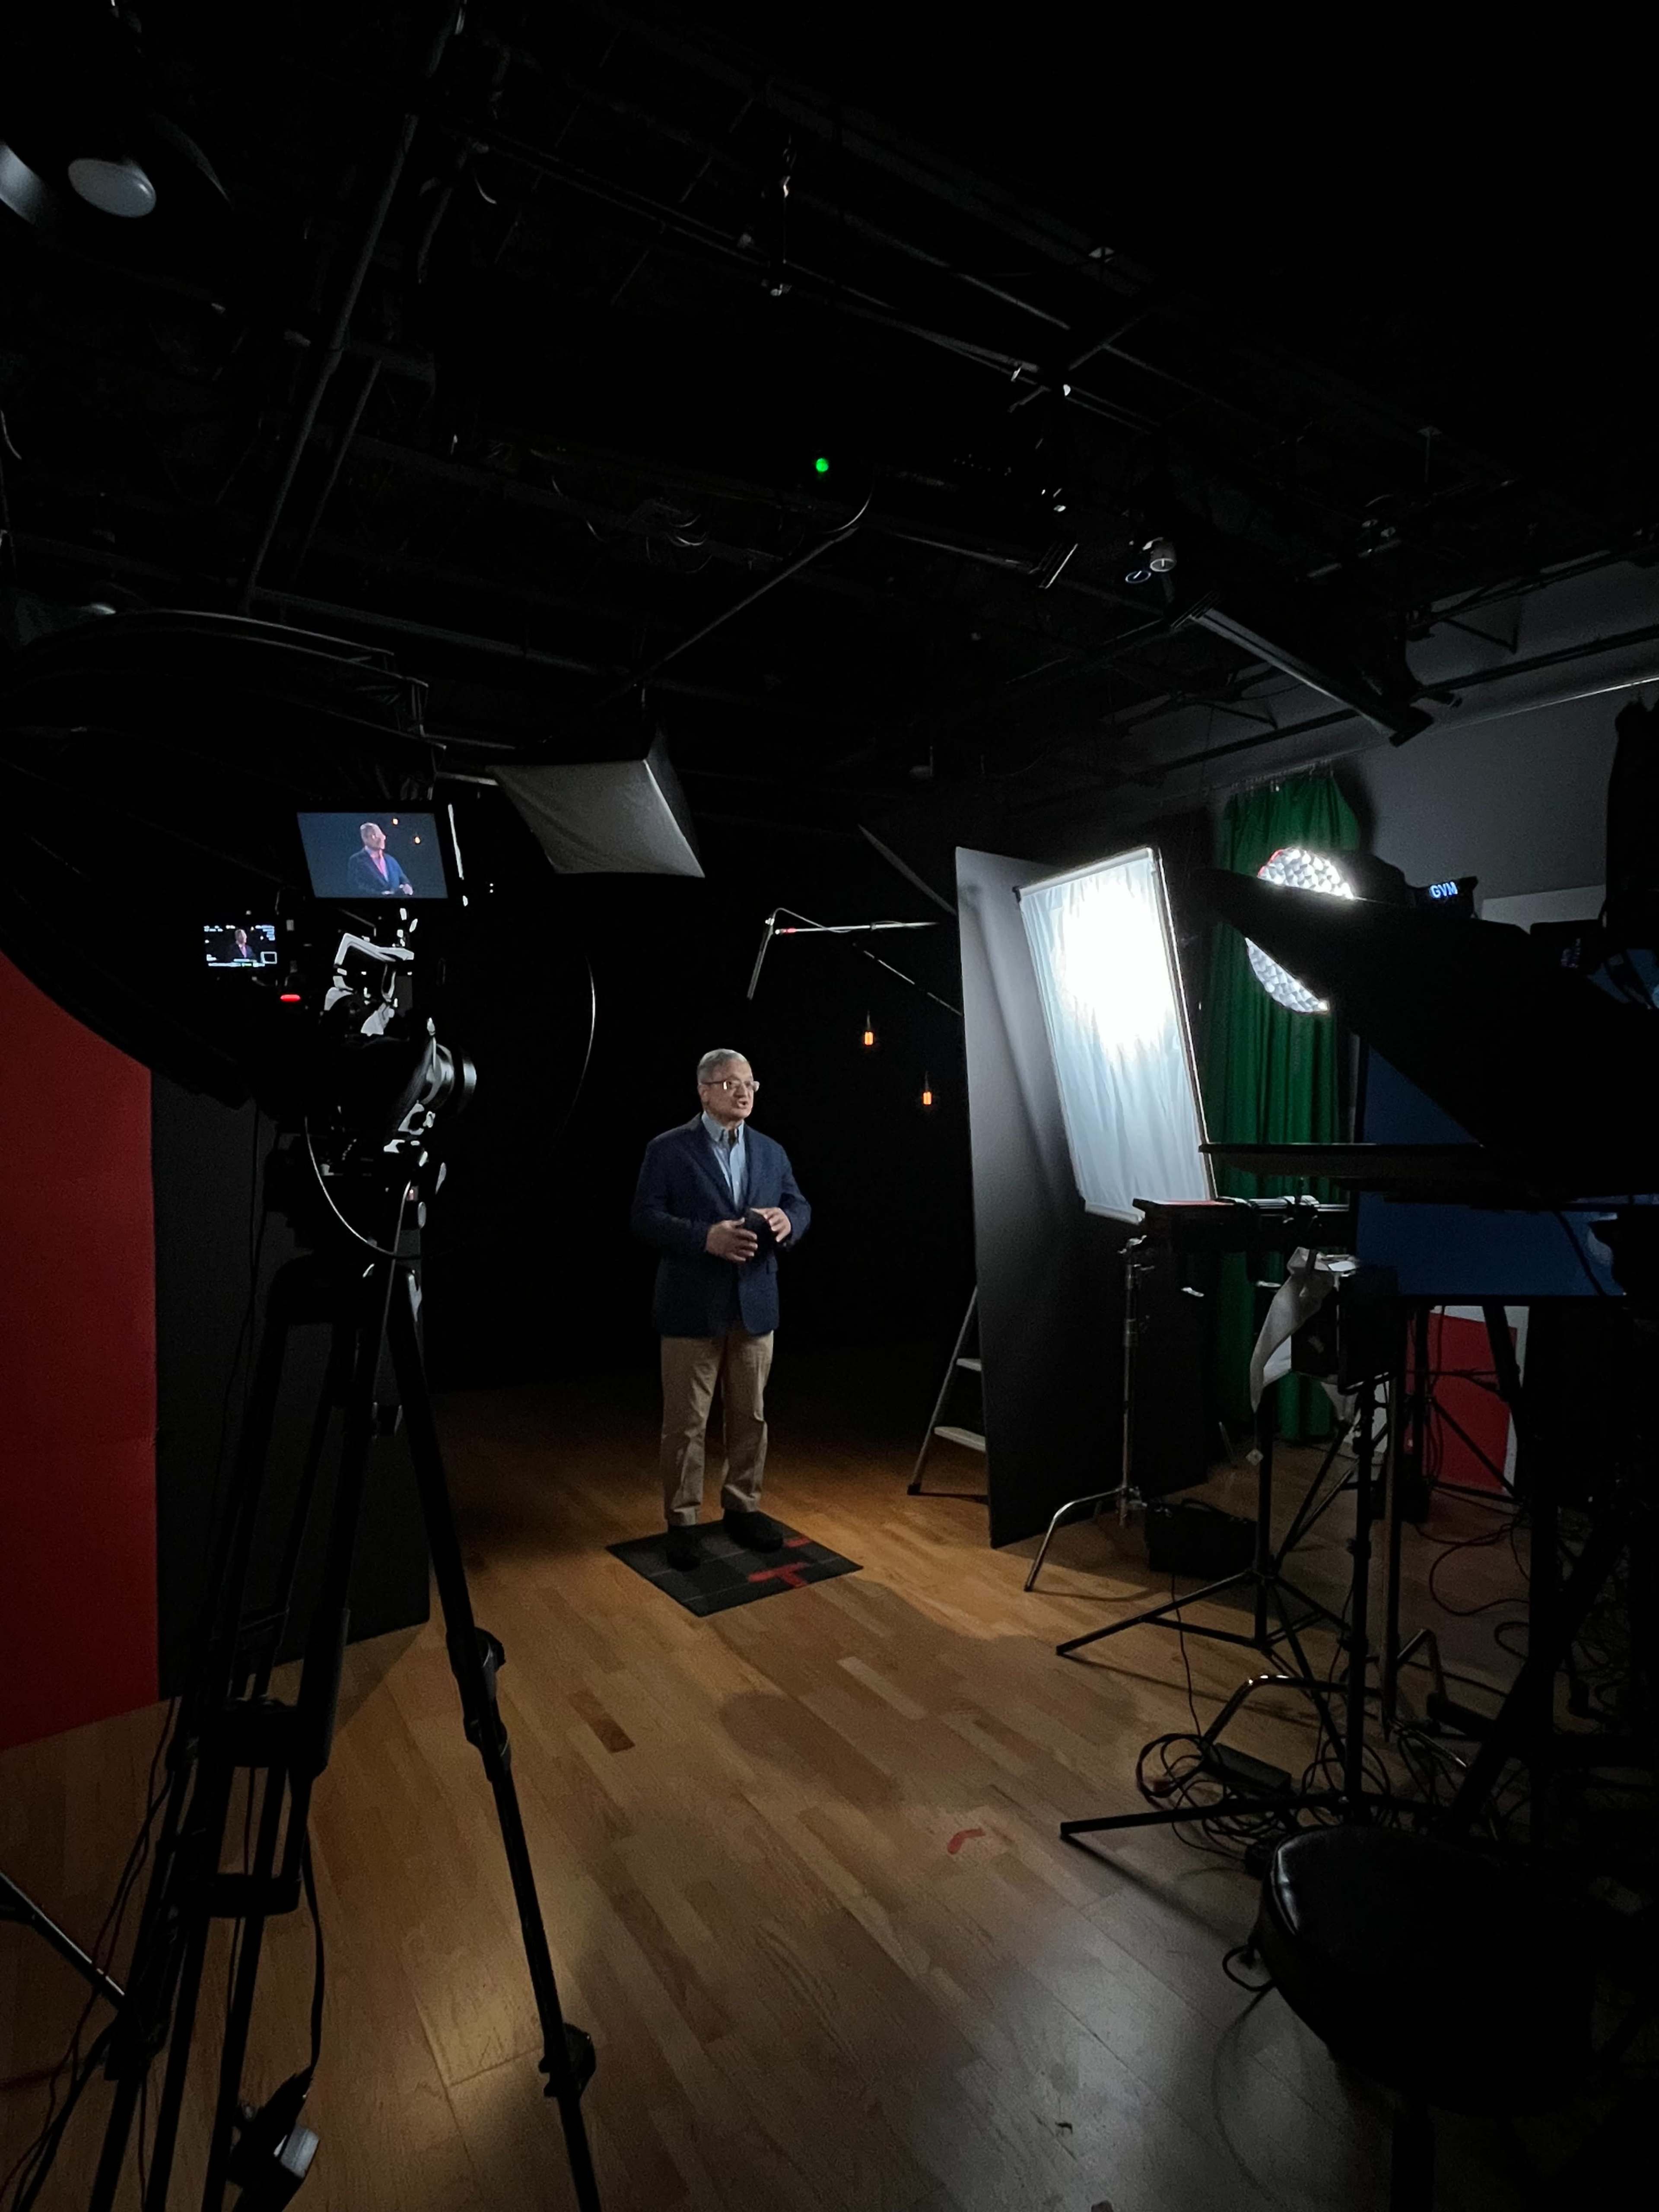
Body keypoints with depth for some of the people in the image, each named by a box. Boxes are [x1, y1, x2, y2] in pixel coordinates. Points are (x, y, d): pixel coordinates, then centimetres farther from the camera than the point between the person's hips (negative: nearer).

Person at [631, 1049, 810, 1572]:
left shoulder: (771, 1151, 11)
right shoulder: (668, 1149, -4)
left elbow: (799, 1205, 12)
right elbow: (645, 1218, -10)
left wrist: (787, 1221, -13)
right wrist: (705, 1237, -23)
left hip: (756, 1304, 5)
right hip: (692, 1307, -4)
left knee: (751, 1415, 13)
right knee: (685, 1422, 3)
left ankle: (743, 1507, 29)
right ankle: (683, 1521, 16)